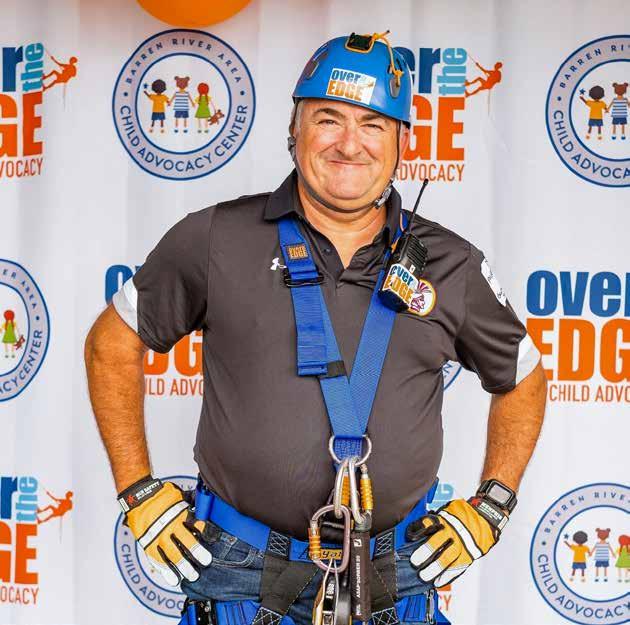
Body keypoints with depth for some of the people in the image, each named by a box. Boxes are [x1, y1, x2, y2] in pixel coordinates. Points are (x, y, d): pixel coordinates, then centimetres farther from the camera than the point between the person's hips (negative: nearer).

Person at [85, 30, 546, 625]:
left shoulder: (451, 265, 2)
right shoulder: (217, 240, -3)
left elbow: (522, 377, 17)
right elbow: (111, 343, 6)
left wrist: (490, 507, 7)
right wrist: (139, 492, 1)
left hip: (398, 577, 2)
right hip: (242, 575, -1)